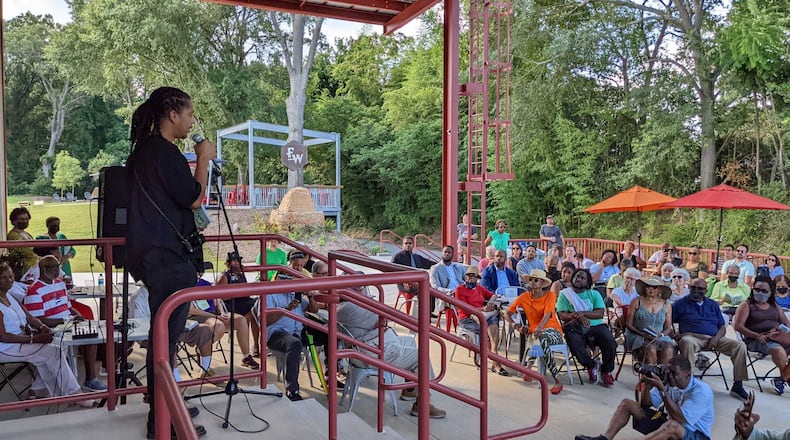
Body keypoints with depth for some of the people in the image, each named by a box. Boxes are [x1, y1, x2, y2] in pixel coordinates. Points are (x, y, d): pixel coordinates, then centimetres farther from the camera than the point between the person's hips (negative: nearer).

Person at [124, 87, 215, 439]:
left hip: (157, 254, 11)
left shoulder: (147, 149, 15)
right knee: (166, 336, -4)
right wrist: (204, 160, -4)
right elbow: (194, 199, -12)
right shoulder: (164, 152, -17)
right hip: (168, 257, -11)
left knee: (162, 335, 18)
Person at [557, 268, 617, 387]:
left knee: (609, 341, -26)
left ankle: (606, 371, -1)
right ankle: (592, 365, -1)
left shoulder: (594, 294, 14)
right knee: (575, 345, -33)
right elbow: (562, 315, -4)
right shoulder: (565, 294, 8)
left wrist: (582, 313, -15)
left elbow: (600, 313, -1)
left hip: (595, 326, 2)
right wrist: (578, 317, -19)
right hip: (575, 328, -2)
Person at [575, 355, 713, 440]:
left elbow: (680, 420, -31)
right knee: (627, 403, -3)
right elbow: (645, 404, 0)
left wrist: (662, 389, -35)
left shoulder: (702, 391, -21)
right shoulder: (670, 383, -2)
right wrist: (647, 384, -18)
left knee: (671, 425, -43)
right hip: (668, 425, 7)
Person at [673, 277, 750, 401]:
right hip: (692, 337, -4)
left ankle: (737, 386, -11)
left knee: (740, 346, -16)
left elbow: (722, 327, 17)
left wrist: (716, 338, -4)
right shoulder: (681, 303, 10)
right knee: (687, 343, -40)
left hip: (714, 338, 4)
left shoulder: (713, 305, 22)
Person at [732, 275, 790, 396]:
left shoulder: (774, 306, 23)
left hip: (778, 336, 5)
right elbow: (738, 326, -6)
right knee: (778, 349, -34)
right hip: (755, 340, -5)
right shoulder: (746, 305, 6)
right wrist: (758, 336, -16)